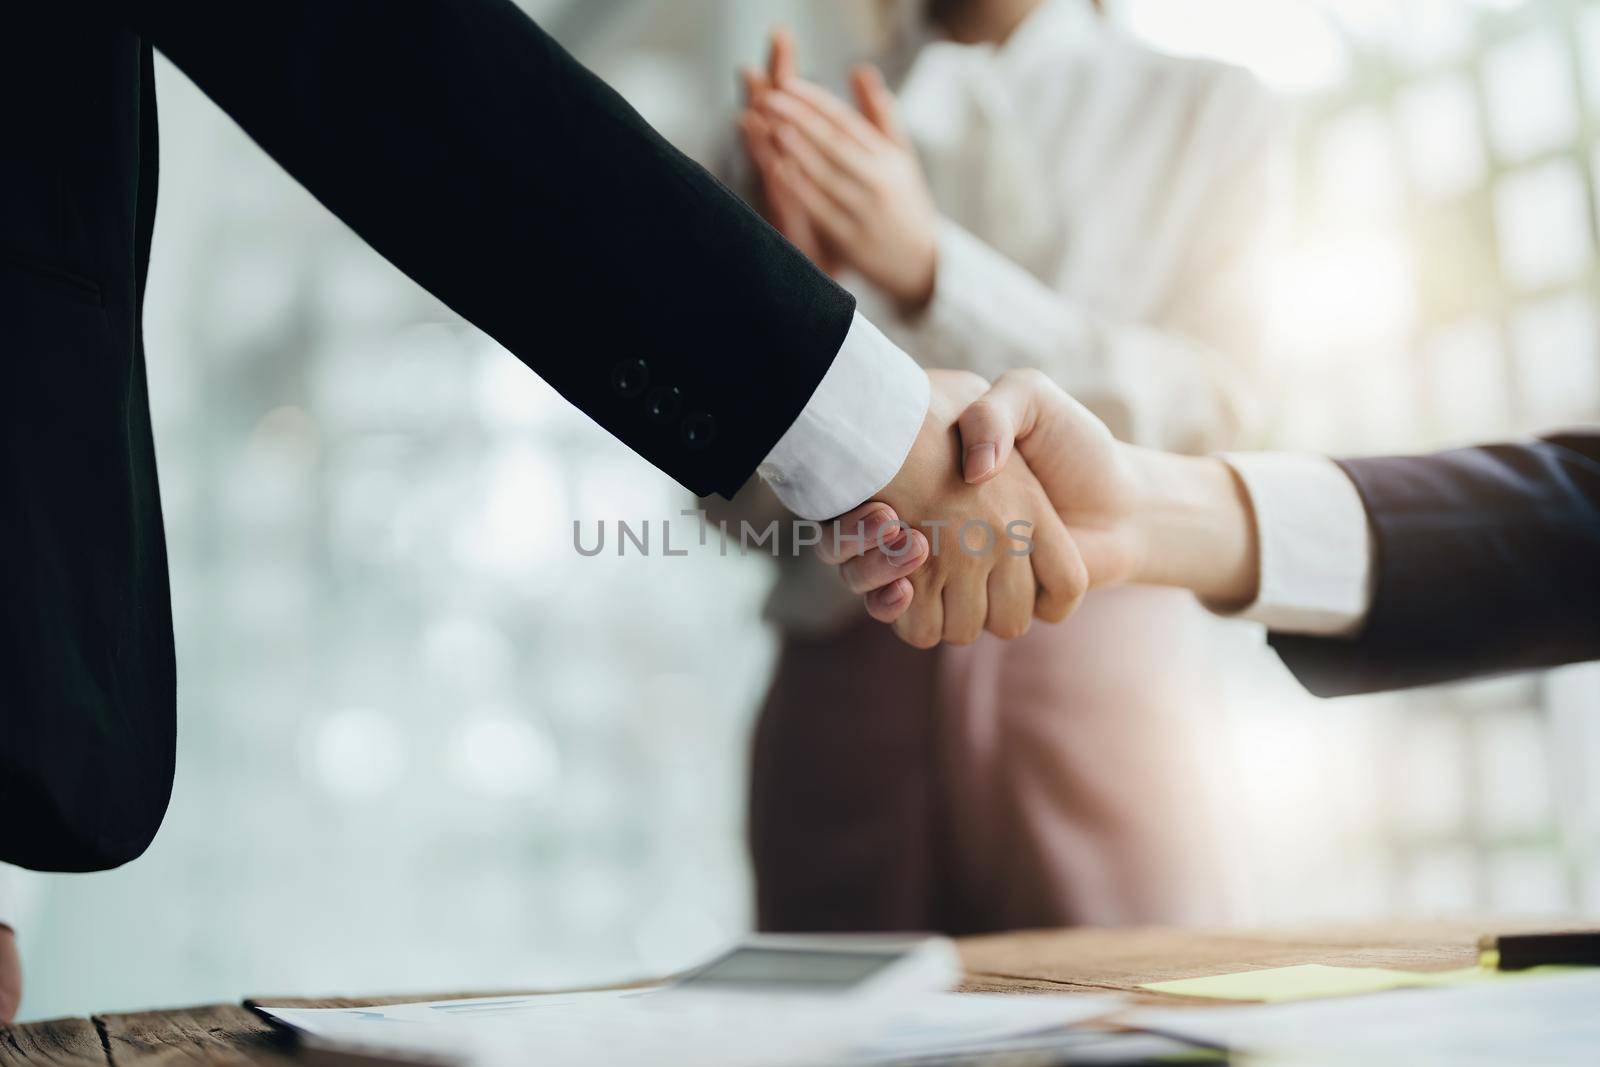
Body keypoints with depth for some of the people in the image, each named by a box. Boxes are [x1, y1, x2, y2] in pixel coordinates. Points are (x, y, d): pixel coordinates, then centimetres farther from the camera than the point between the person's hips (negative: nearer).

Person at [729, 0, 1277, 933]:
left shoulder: (1211, 111, 12)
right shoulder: (810, 139, 15)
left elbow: (1204, 413, -2)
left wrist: (930, 269, -11)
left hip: (1098, 675, -1)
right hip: (846, 674, 2)